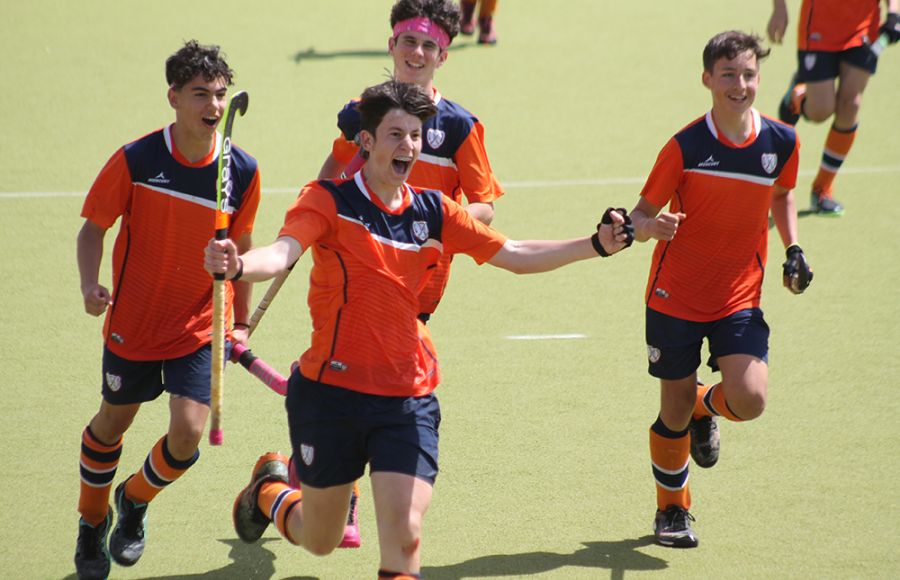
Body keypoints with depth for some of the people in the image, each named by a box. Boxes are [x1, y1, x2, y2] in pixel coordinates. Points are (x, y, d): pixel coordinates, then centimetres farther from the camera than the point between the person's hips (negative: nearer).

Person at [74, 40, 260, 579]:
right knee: (112, 423, 14)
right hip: (134, 322, -1)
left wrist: (242, 322, 10)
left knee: (188, 433, -11)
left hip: (202, 327, 1)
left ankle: (136, 499, 23)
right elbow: (95, 226, -4)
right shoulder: (135, 160, -16)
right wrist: (90, 283, -22)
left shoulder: (243, 171, -10)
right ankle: (92, 523, 41)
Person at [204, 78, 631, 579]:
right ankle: (270, 489, 48)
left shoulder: (434, 212, 5)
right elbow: (283, 251, -25)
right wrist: (237, 266, -47)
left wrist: (596, 245, 0)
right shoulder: (330, 201, -8)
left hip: (409, 398, 2)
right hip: (331, 389, -2)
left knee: (405, 537, -13)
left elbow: (515, 256, 10)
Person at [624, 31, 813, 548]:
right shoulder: (686, 147, -13)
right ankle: (673, 510, 31)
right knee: (675, 410, 6)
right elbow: (643, 212, -8)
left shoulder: (782, 142, -4)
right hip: (676, 297, -2)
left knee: (749, 401, -16)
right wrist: (649, 227, -31)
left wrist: (793, 249, 5)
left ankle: (705, 407, 22)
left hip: (740, 300, 2)